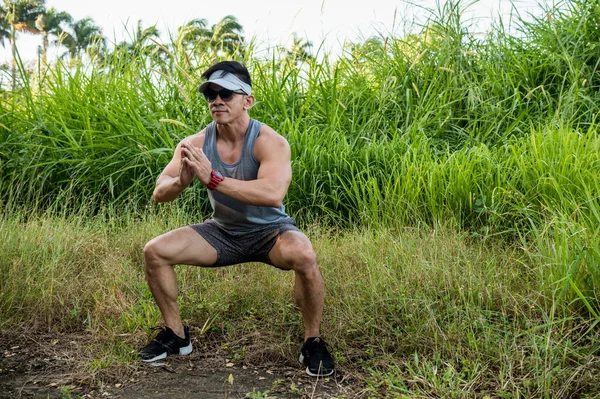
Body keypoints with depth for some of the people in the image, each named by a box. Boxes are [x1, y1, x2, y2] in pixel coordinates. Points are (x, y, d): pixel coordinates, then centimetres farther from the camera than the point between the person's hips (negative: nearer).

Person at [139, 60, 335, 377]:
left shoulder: (270, 142, -24)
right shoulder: (196, 144, -12)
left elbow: (274, 194, -42)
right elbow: (159, 193, -16)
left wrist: (213, 179, -46)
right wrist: (181, 182, -40)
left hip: (269, 231, -4)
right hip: (223, 233, 4)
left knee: (303, 255, -35)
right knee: (154, 251, -10)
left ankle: (313, 342, -10)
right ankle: (176, 334, 11)